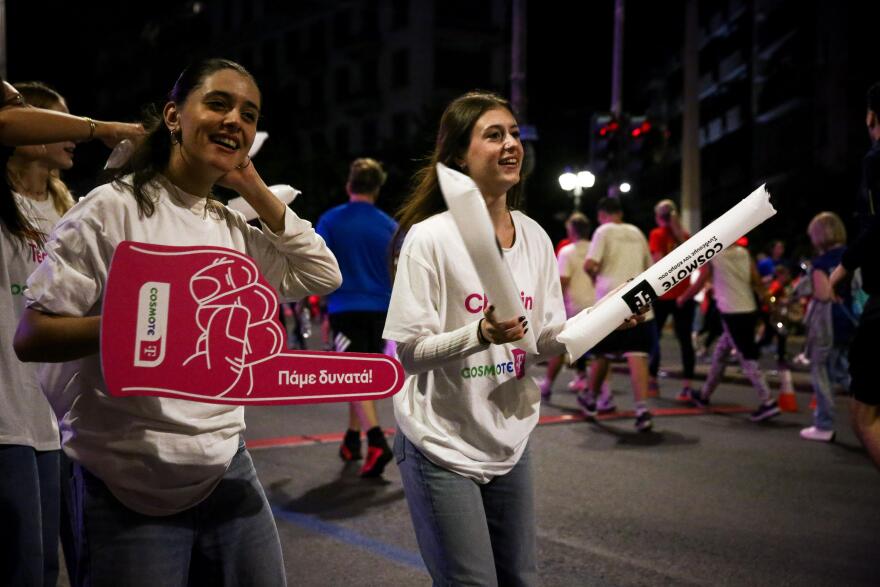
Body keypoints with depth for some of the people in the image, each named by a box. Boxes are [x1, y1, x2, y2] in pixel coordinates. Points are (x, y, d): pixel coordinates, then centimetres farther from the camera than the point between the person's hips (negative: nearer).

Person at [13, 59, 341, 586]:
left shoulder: (237, 228, 9)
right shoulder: (113, 208, -10)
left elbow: (324, 275, 10)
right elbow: (31, 338, -12)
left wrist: (256, 190, 5)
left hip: (228, 471, 6)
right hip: (129, 485, -6)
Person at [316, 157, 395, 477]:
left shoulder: (330, 220, -1)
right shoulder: (390, 226, 3)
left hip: (345, 309, -3)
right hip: (380, 309, 3)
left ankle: (377, 442, -22)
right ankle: (352, 441, 28)